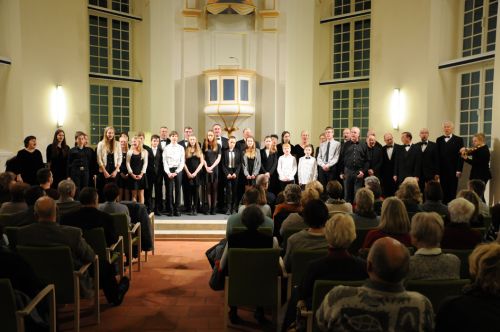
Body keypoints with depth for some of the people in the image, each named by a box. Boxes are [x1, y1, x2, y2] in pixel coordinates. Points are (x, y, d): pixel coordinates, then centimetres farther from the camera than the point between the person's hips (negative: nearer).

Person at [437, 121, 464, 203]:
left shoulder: (458, 140, 3)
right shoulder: (439, 140, 12)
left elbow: (460, 155, -3)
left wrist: (459, 170, -11)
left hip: (453, 171, -2)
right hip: (442, 170, 2)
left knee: (452, 192, 1)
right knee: (443, 192, 3)